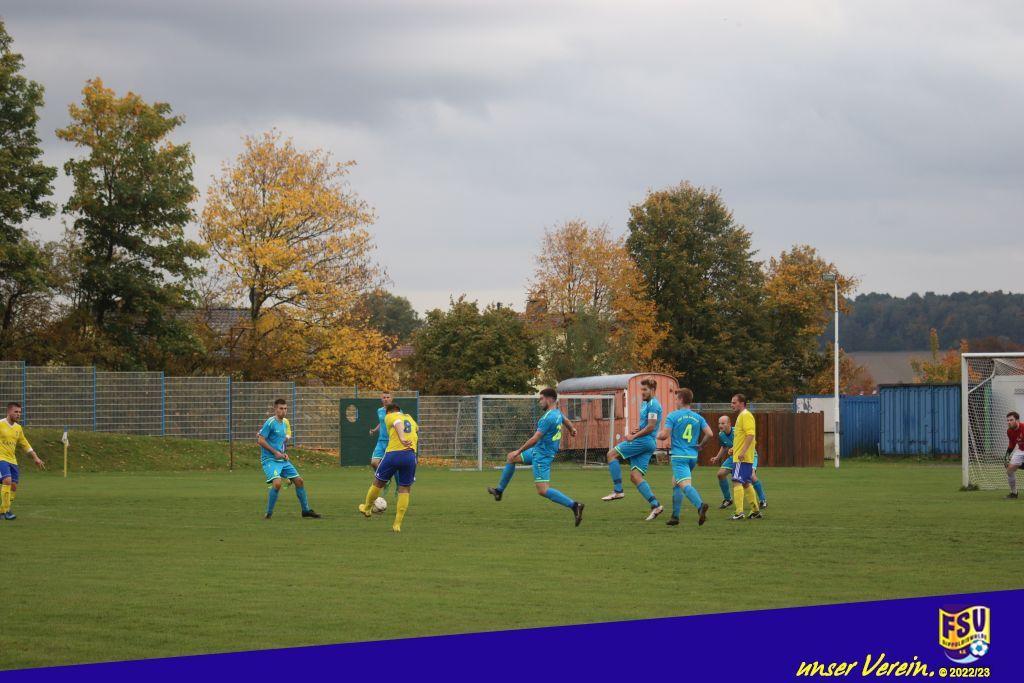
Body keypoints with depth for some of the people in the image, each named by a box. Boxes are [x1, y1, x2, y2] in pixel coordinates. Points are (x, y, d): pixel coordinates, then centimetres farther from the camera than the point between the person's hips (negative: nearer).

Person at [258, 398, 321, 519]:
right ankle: (269, 513, -12)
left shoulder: (285, 422, 12)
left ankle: (306, 510, 20)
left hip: (282, 460, 8)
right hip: (269, 460, -8)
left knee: (299, 481, 6)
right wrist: (276, 452, -17)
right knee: (277, 483, -26)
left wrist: (283, 453, 9)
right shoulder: (270, 422, -13)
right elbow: (260, 440, -16)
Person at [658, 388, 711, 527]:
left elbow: (664, 435, -12)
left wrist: (658, 435, 11)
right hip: (693, 456, 6)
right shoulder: (698, 417, 8)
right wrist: (700, 445, 16)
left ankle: (700, 505, -45)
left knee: (685, 485, -19)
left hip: (679, 456, -6)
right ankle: (675, 516, 23)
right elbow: (710, 433, 0)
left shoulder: (673, 416, -6)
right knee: (675, 483, 22)